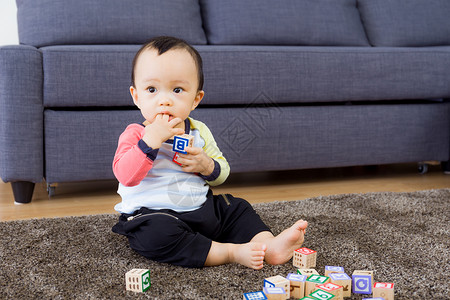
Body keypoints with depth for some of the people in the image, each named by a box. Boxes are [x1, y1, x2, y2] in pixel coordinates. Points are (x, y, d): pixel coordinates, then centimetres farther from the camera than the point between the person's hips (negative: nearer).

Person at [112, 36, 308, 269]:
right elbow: (125, 176, -26)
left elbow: (222, 173, 13)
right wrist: (152, 139, -34)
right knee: (157, 234, -35)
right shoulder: (135, 134, -9)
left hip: (200, 209, 6)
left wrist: (206, 166, -11)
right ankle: (231, 252, -31)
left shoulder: (198, 131, 6)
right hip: (152, 213, -6)